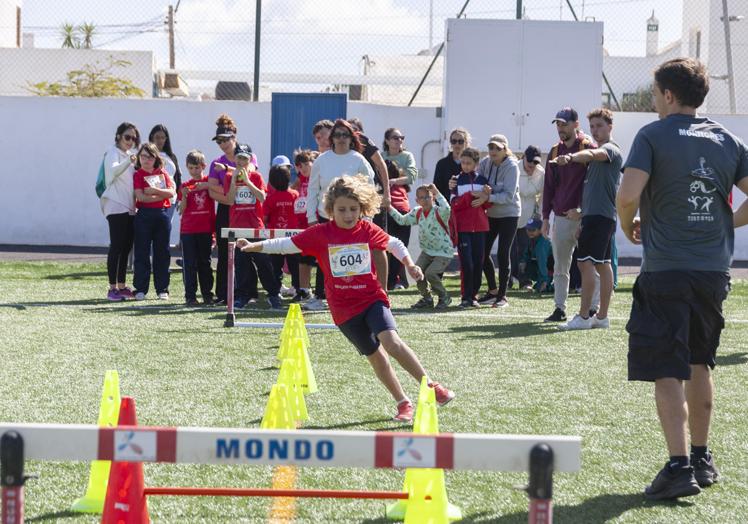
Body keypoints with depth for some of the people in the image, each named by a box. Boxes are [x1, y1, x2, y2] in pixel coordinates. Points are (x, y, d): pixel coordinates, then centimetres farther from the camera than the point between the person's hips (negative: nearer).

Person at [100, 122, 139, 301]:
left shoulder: (130, 155, 20)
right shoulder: (113, 153, -5)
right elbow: (113, 170, -27)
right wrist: (128, 161, -44)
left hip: (130, 207, 8)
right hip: (116, 206, -8)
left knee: (127, 246, 8)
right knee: (117, 246, -10)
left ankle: (122, 286, 14)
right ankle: (112, 288, -10)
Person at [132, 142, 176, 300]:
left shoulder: (163, 173, 10)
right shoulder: (138, 175, 2)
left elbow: (172, 192, -2)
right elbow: (141, 197, -11)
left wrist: (155, 190, -15)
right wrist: (162, 196, -8)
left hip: (163, 214, 2)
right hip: (144, 215, -2)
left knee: (162, 252, 5)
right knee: (142, 252, 0)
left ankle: (162, 289, 11)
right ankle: (140, 289, 5)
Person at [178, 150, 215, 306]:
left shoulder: (209, 181, 4)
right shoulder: (185, 186, 8)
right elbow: (181, 210, 5)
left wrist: (206, 185, -21)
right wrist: (184, 196, -12)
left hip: (205, 230, -1)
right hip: (187, 230, 1)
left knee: (205, 263, 7)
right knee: (189, 264, -2)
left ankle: (207, 294, 12)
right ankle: (190, 296, -1)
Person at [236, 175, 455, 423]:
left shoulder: (369, 230, -2)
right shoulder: (320, 233, -6)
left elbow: (393, 243, 16)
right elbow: (287, 245, -4)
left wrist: (410, 265, 5)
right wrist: (254, 246, -11)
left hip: (372, 299, -1)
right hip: (344, 309, 1)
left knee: (391, 341, -22)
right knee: (374, 355, 5)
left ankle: (432, 386, -12)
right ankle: (403, 403, 19)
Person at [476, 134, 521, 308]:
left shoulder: (512, 166, -17)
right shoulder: (484, 163, -3)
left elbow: (508, 196, -23)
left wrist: (489, 197, -35)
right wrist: (484, 191, -24)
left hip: (509, 215, -5)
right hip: (490, 214, 5)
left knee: (502, 255, -8)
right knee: (483, 252, 5)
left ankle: (502, 295, 2)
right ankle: (492, 290, 22)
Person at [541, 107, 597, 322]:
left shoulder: (588, 149, -5)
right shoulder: (555, 152, 13)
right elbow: (548, 187, 15)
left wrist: (582, 210, -17)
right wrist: (545, 217, 10)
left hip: (582, 217, -6)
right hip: (560, 217, 6)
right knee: (560, 268, 7)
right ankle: (560, 309, 10)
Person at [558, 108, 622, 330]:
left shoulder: (611, 149, -8)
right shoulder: (599, 153, 23)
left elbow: (592, 154, -31)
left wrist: (571, 157, -52)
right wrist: (583, 218, 23)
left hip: (600, 215, -10)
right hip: (595, 214, 10)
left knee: (586, 262, -14)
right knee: (602, 265, 9)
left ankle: (583, 316, -15)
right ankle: (602, 316, 10)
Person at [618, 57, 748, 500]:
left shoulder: (653, 136, -6)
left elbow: (628, 195, -17)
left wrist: (629, 225, 3)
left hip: (666, 270, -5)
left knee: (667, 371, -4)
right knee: (700, 364, 19)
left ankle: (679, 467, -12)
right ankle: (702, 459, 26)